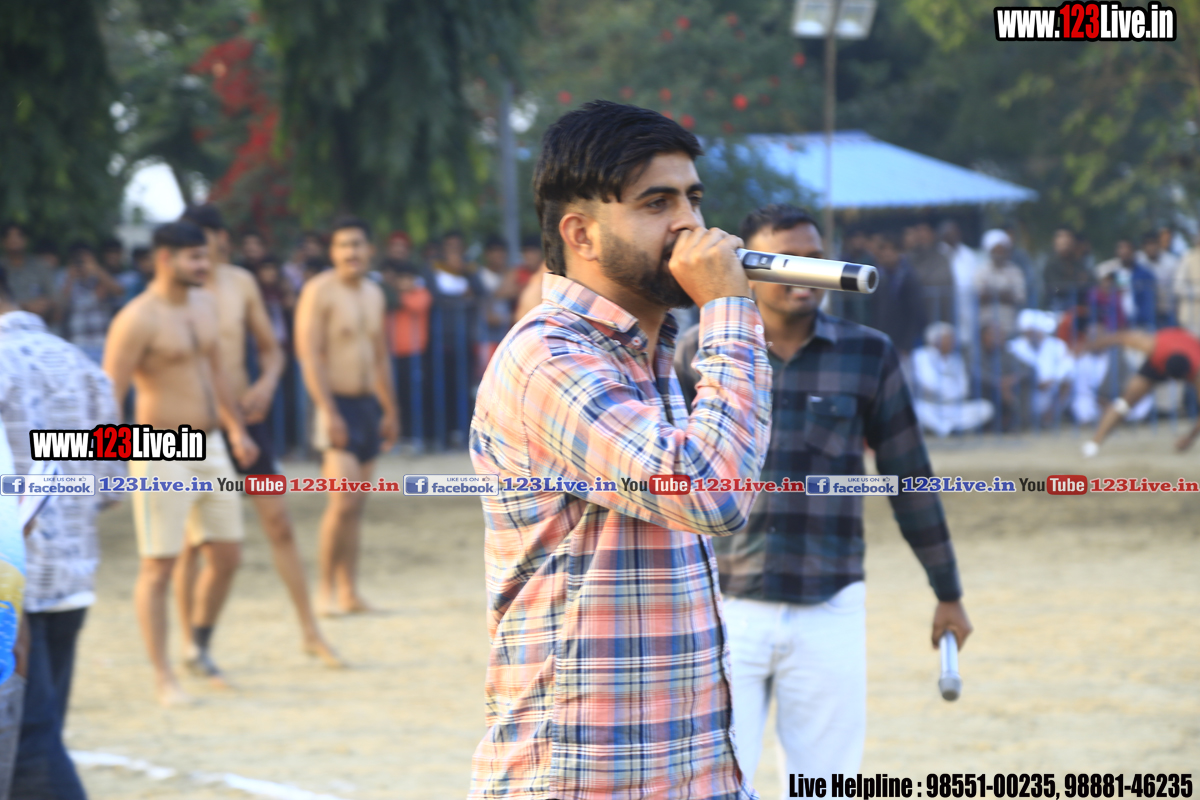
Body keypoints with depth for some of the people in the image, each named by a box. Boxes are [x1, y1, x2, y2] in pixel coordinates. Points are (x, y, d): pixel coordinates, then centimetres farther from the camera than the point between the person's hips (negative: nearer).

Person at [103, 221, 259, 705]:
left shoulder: (205, 303, 9)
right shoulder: (138, 319, -15)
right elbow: (109, 396, -18)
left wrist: (236, 429, 27)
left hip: (210, 447, 8)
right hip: (162, 453, -8)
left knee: (226, 555, 11)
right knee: (159, 566, -3)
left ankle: (201, 650, 30)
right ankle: (163, 678, 3)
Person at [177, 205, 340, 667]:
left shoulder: (242, 283, 5)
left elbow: (271, 347, 14)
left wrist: (266, 384, -6)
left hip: (246, 417, 4)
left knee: (278, 522, 6)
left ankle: (310, 633, 14)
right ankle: (190, 642, 11)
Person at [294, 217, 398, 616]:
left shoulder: (374, 294, 14)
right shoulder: (319, 292, -9)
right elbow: (309, 354, -15)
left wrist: (390, 411, 20)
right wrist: (328, 412, -21)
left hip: (369, 404, 7)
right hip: (336, 405, -7)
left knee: (355, 506, 6)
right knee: (343, 501, -15)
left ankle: (349, 591, 8)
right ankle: (326, 589, -6)